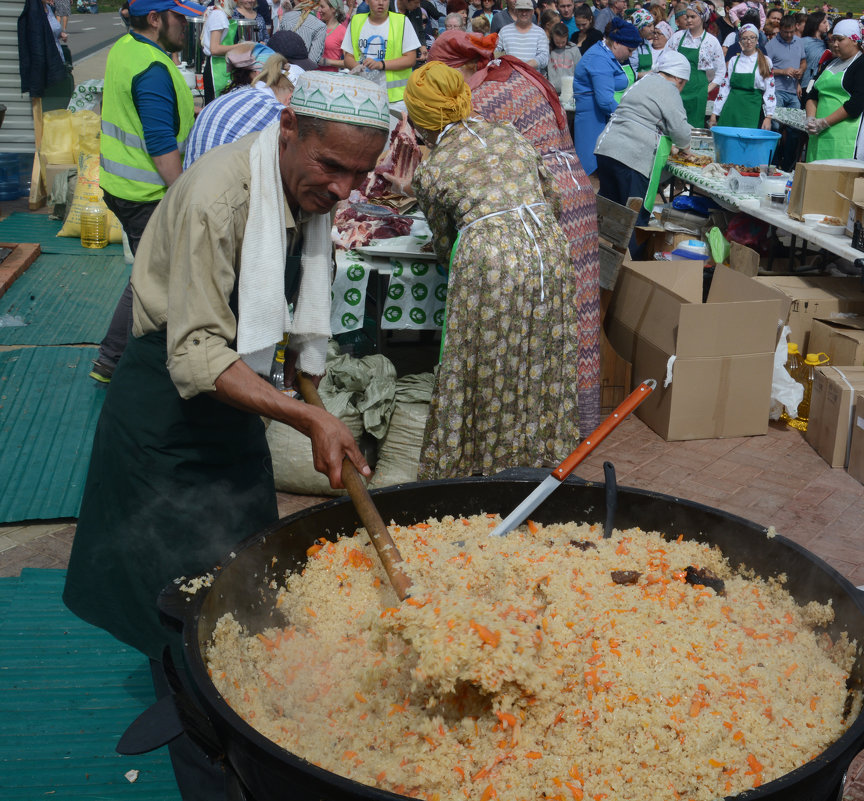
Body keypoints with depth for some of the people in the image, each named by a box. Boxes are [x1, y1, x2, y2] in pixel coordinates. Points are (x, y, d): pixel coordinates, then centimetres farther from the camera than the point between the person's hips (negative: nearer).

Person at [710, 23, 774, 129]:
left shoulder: (765, 61, 4)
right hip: (732, 110, 2)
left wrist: (768, 117, -7)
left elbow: (770, 91, 1)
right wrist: (714, 114, 8)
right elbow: (724, 88, 12)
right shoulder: (734, 61, 11)